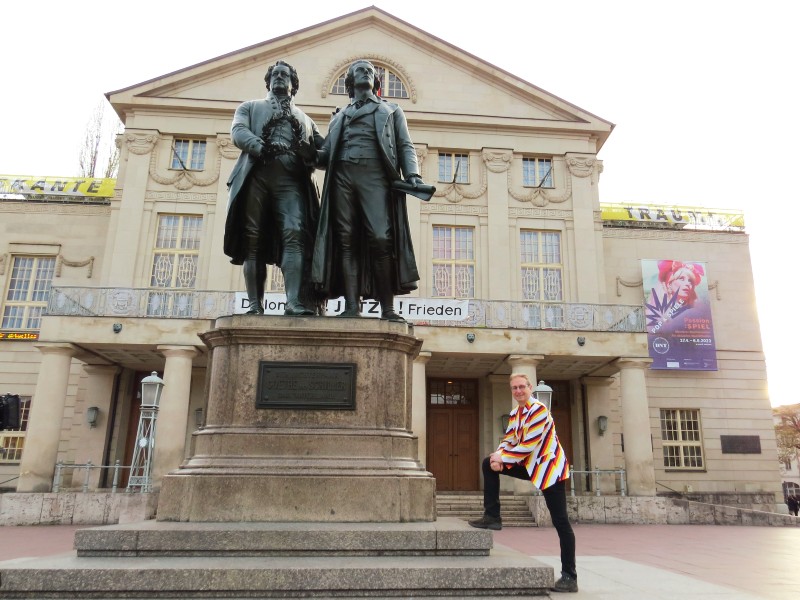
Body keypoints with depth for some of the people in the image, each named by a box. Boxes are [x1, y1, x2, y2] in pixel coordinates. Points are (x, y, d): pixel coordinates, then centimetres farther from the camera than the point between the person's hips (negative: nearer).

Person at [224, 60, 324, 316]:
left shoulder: (304, 119, 29)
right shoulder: (250, 107, 24)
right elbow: (238, 132, 4)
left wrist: (309, 156, -7)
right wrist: (263, 148, -17)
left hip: (290, 181, 1)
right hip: (256, 177, 0)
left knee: (294, 235, -19)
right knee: (253, 240, -6)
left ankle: (294, 302, -28)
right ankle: (254, 304, -6)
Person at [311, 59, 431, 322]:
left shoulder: (391, 110, 24)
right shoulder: (339, 116, 30)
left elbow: (405, 146, 13)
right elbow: (326, 154, 23)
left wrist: (412, 175, -6)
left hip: (375, 175, -3)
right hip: (342, 175, 3)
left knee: (381, 239, -16)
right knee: (346, 241, -7)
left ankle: (387, 308, -14)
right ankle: (351, 305, -9)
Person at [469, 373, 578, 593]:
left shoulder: (538, 410, -20)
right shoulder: (515, 414, 8)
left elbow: (528, 446, -23)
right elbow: (508, 441, 5)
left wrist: (502, 458, -16)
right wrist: (498, 456, -16)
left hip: (550, 467, -8)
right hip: (531, 465, 8)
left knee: (560, 522, -5)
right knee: (489, 465, 3)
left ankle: (569, 576, 4)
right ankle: (492, 516, 5)